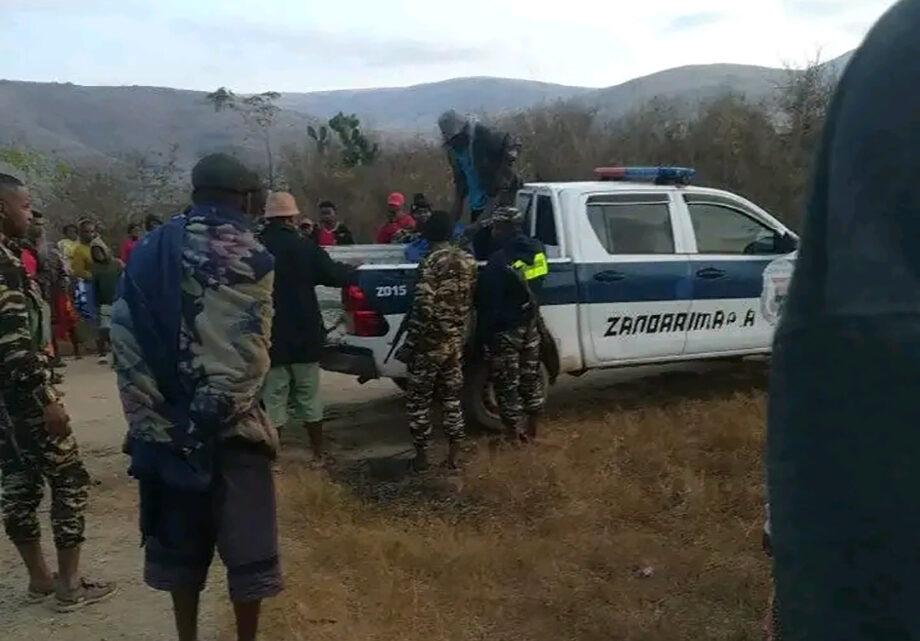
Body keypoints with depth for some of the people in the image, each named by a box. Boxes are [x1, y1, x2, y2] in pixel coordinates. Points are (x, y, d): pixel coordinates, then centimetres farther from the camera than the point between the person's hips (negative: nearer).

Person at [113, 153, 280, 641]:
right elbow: (251, 354, -17)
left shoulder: (150, 250, 6)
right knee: (246, 541, 10)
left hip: (165, 424, 5)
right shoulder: (248, 257, -10)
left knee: (178, 538, 18)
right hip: (230, 424, -5)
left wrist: (146, 412, 1)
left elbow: (124, 340, 0)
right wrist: (223, 404, -2)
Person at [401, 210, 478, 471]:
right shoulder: (468, 261, 4)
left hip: (429, 343, -6)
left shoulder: (431, 262, -16)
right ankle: (454, 454, 20)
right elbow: (469, 301, 9)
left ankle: (421, 455, 13)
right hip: (456, 341, 6)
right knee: (452, 397, 15)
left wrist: (409, 345, -14)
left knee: (419, 399, 7)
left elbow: (423, 307, -21)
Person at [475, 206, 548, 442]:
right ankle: (532, 430, 28)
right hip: (531, 324, 7)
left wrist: (484, 335, -11)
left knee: (507, 384, 6)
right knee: (531, 377, 17)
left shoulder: (499, 262, -24)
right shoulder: (536, 249, -1)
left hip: (506, 330, -7)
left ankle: (513, 436, 15)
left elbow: (488, 303, -18)